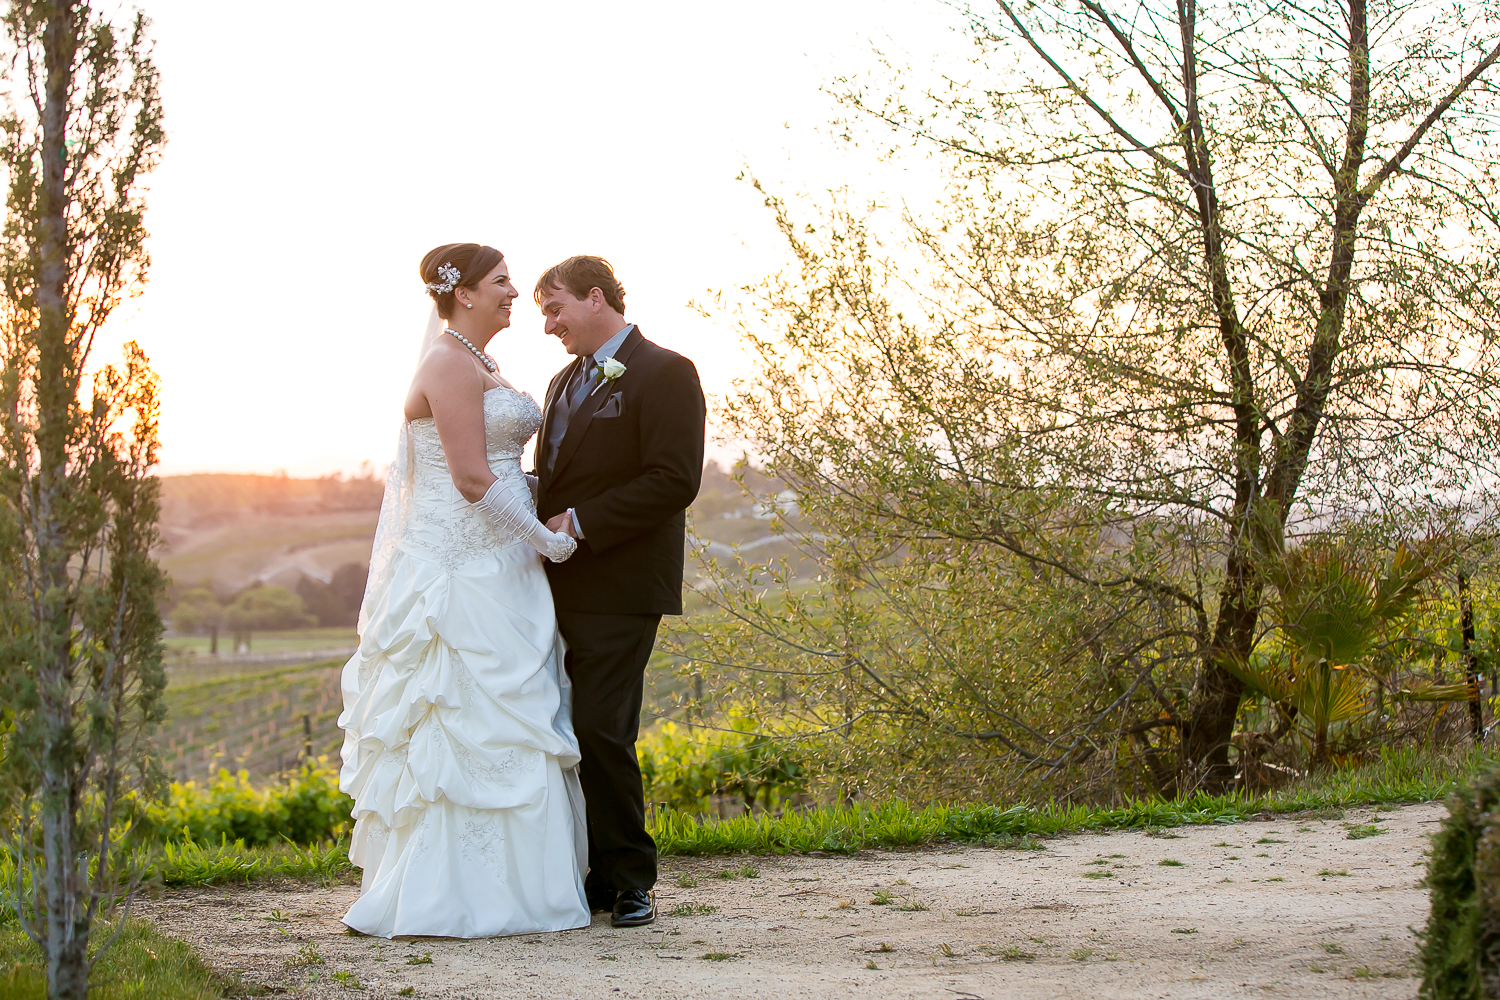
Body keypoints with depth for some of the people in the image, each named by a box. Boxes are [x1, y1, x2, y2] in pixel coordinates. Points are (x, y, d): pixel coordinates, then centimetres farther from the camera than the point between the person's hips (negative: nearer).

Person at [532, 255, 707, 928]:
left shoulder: (664, 374, -5)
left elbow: (674, 481, -15)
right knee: (565, 735, 6)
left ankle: (628, 881, 3)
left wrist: (579, 522, -16)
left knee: (602, 733, -10)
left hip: (618, 589, -8)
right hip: (560, 588, 8)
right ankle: (589, 878, 13)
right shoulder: (564, 382, 22)